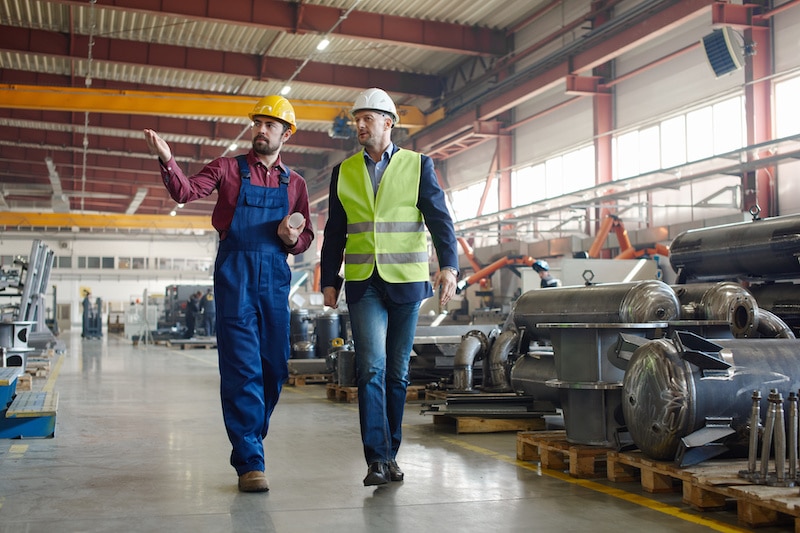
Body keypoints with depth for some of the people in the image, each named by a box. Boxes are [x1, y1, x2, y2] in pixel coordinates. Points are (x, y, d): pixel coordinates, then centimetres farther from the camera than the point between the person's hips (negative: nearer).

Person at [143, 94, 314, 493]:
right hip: (234, 273, -4)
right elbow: (186, 192, -7)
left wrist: (293, 238, -6)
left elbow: (305, 237, 17)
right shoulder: (228, 168, 7)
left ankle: (250, 441, 26)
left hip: (275, 275, 4)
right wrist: (167, 160, -25)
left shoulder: (294, 183, 15)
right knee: (241, 366, -9)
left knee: (275, 367, 7)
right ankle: (249, 463, -7)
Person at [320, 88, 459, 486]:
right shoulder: (344, 172, 11)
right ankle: (377, 458, -11)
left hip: (405, 282, 0)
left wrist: (448, 265, -17)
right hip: (363, 284, 1)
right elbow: (335, 232, 13)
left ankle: (390, 453, 19)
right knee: (372, 367, -12)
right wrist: (329, 280, 9)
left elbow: (439, 218, -4)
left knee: (397, 371, 7)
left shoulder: (417, 165, 4)